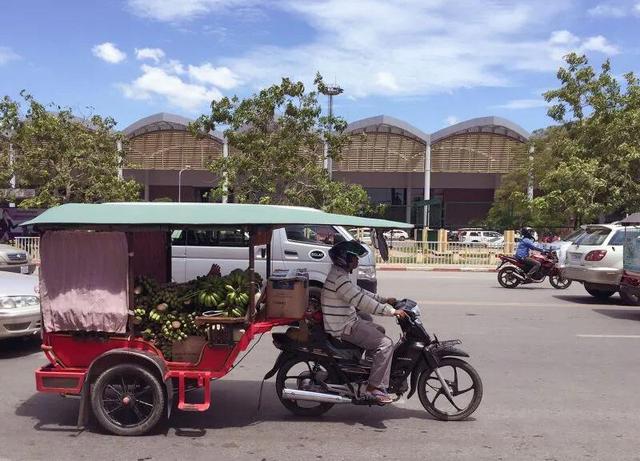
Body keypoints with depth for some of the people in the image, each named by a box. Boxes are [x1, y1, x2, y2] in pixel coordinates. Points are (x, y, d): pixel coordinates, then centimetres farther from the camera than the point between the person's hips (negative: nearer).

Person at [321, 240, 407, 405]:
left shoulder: (341, 274, 12)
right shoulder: (339, 278, -23)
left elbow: (360, 292, 21)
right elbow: (362, 301, -28)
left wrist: (384, 300, 14)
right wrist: (391, 311, -25)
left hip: (350, 319, 11)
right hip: (344, 327, -11)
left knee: (380, 331, 26)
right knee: (385, 344, -17)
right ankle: (374, 388, -14)